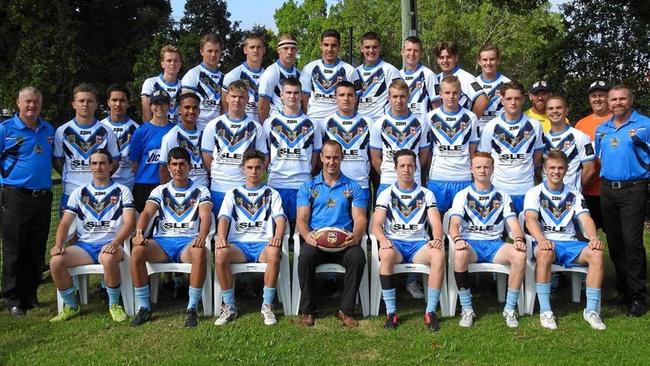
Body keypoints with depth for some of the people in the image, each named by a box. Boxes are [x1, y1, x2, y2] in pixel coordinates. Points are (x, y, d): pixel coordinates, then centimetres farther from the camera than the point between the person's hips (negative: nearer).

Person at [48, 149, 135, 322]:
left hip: (110, 244, -4)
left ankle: (114, 305, -15)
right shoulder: (79, 192, 15)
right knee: (56, 261, -23)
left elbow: (129, 222, -8)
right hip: (84, 245, 4)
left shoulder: (122, 191, 5)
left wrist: (115, 243, -25)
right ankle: (70, 306, -1)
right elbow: (65, 223, 8)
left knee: (109, 258, -38)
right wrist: (58, 245, -11)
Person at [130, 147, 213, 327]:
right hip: (162, 240, 2)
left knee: (199, 253, -38)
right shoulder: (160, 191, 16)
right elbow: (147, 213, 0)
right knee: (137, 251, -29)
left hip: (189, 240, -2)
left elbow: (206, 216, -7)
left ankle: (192, 309, -25)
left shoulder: (200, 191, 11)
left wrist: (202, 235, -31)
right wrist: (139, 232, -24)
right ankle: (143, 308, -17)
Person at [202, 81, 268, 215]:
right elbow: (207, 158, 7)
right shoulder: (213, 126, 8)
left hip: (247, 188, 0)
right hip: (219, 188, 0)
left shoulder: (256, 128, 6)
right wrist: (217, 174, -3)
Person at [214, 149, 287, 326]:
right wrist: (221, 237, -19)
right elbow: (224, 218, 5)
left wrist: (278, 236, -22)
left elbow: (280, 218, 2)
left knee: (275, 253, -37)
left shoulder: (272, 194, 19)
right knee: (220, 255, -33)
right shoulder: (233, 194, 21)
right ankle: (229, 306, -18)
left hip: (263, 243, -1)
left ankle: (267, 306, -24)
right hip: (238, 244, 1)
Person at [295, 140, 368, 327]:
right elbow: (302, 218, 5)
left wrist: (356, 235, -20)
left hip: (344, 241, 0)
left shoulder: (353, 187, 16)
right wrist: (306, 235, -19)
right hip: (316, 241, 0)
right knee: (305, 255, -33)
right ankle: (307, 310, -15)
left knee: (357, 256, -32)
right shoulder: (308, 187, 16)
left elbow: (360, 219, 5)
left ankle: (346, 310, -16)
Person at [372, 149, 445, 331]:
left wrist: (437, 239, -21)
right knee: (387, 254, -38)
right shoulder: (386, 194, 9)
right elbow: (376, 225, -2)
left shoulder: (426, 194, 13)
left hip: (418, 243, 1)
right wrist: (382, 239, -26)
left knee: (439, 254, -32)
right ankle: (391, 312, -28)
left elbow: (436, 223, 3)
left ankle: (431, 311, -24)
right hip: (394, 242, -1)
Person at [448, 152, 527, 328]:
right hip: (470, 242, -2)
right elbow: (454, 224, -5)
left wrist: (519, 239, -19)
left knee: (520, 255, -29)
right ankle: (467, 310, -23)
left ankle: (510, 309, -16)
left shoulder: (502, 196, 15)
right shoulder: (462, 195, 9)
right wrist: (457, 239, -28)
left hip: (494, 243, 2)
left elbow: (513, 223, 5)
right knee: (460, 254, -38)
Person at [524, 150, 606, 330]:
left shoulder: (574, 194, 15)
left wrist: (594, 238, -21)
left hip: (569, 243, 3)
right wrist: (541, 240, -34)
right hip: (545, 242, -3)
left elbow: (585, 218, 1)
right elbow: (530, 219, -13)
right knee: (545, 253, -38)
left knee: (597, 253, -25)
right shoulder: (535, 193, 4)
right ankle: (545, 311, -30)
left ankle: (591, 310, -18)